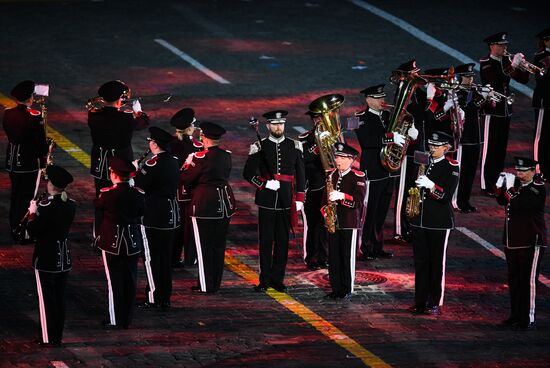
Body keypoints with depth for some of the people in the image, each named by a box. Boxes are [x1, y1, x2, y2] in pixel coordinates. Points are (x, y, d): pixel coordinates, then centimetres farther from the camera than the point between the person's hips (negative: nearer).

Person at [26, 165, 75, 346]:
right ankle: (58, 336, 21)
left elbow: (33, 231, -17)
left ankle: (49, 338, 7)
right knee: (60, 297, 14)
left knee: (46, 298, 3)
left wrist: (32, 214, -2)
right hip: (64, 258, 6)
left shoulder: (45, 206, -21)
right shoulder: (71, 205, 0)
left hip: (46, 259, -6)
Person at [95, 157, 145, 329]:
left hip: (112, 243, -4)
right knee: (130, 281, 12)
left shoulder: (107, 194, -19)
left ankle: (115, 320, 10)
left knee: (114, 281, 5)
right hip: (133, 243, 4)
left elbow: (96, 204, 1)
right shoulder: (138, 194, -7)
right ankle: (127, 319, 20)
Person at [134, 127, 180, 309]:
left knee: (151, 258, 1)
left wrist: (137, 171, 4)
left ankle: (154, 298, 2)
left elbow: (138, 185, -15)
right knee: (166, 257, 14)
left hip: (152, 217, -7)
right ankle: (166, 298, 19)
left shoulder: (152, 164, -18)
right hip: (170, 216, 7)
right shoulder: (174, 162, 5)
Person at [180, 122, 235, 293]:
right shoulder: (226, 155, 3)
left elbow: (185, 179, -10)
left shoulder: (201, 157, -16)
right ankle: (216, 283, 21)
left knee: (204, 246, 3)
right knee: (219, 245, 14)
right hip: (225, 203, 6)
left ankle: (206, 285, 7)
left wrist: (188, 164, 9)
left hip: (205, 205, -6)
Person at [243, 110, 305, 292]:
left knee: (283, 241, 5)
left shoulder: (294, 146, 6)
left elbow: (300, 174, 9)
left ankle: (277, 279, 13)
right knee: (266, 241, 2)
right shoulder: (260, 147, 0)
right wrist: (265, 184, -14)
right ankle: (264, 279, 9)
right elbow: (248, 173, 0)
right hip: (266, 200, -2)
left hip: (286, 201, 2)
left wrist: (299, 198, 3)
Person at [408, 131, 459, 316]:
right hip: (420, 220, 5)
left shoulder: (452, 167, -5)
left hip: (439, 222, -5)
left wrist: (430, 185, -29)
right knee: (420, 262, 8)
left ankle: (435, 303, 5)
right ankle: (420, 301, 14)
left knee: (437, 263, 0)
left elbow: (447, 195, -14)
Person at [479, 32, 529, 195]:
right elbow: (495, 80, -27)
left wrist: (522, 67, -11)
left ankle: (497, 181, 20)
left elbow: (523, 79, 8)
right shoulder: (485, 63, -9)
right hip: (492, 110, -6)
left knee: (501, 149, 11)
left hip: (505, 110, 7)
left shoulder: (507, 60, 9)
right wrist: (513, 66, -28)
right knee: (489, 148, -4)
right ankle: (486, 185, -1)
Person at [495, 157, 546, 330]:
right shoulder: (516, 183, 9)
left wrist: (510, 190, -23)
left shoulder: (538, 188, -11)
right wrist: (500, 187, -8)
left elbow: (520, 204, -23)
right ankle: (516, 315, 21)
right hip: (513, 241, 7)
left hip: (531, 242, -7)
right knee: (514, 280, 12)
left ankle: (529, 319, -3)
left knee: (528, 280, -6)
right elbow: (502, 201, 8)